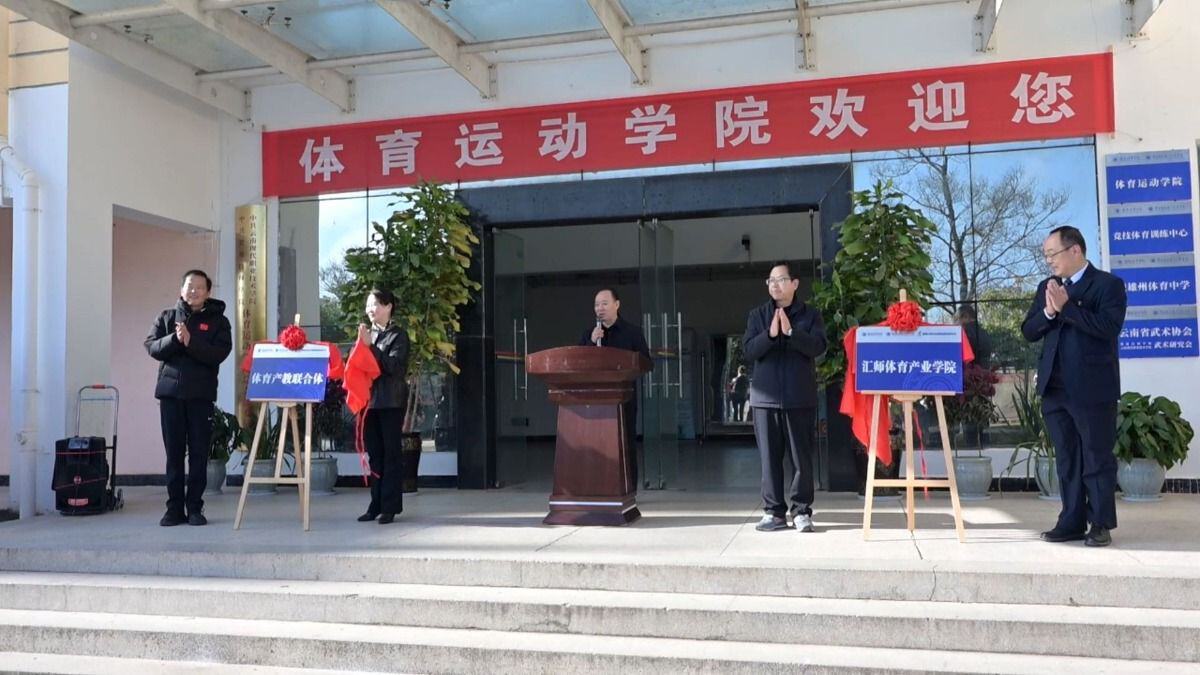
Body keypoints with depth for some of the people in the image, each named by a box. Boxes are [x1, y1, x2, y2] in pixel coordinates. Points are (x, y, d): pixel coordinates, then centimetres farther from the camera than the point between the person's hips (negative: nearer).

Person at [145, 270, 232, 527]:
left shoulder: (217, 320, 6)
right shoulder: (166, 317, 12)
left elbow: (220, 353, -8)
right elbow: (152, 347, 2)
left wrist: (190, 342, -18)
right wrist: (175, 339, -15)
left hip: (201, 394, -2)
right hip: (170, 391, 2)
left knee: (199, 453, 0)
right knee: (173, 452, 4)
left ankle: (195, 508, 6)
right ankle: (175, 507, 10)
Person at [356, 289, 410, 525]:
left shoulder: (398, 335, -1)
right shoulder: (367, 333, 15)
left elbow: (394, 366, -13)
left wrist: (371, 345, -16)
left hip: (391, 402, -5)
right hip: (370, 399, 5)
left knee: (391, 454, -2)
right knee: (374, 454, 7)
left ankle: (390, 506, 2)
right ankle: (376, 504, 13)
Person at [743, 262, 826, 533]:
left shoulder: (810, 315, 5)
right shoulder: (757, 315, 9)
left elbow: (818, 347, -9)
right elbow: (748, 350, -1)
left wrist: (791, 331, -21)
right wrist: (770, 334, -18)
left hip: (800, 397, -1)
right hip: (765, 397, 2)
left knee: (801, 457, 1)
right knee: (770, 457, 4)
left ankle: (801, 511, 11)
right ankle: (774, 512, 11)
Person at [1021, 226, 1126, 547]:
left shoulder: (1108, 284, -4)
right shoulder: (1047, 287, 14)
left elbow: (1109, 327, -18)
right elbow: (1029, 331, 8)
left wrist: (1066, 307, -18)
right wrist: (1048, 311, -11)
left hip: (1092, 387, -6)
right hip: (1054, 387, 6)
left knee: (1097, 457, 2)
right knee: (1066, 458, 10)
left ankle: (1101, 524, 10)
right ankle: (1072, 522, 16)